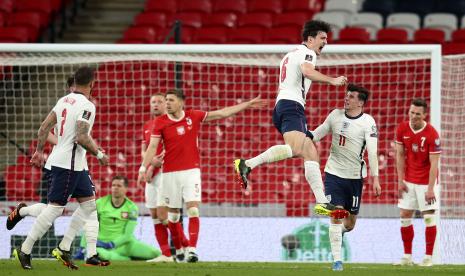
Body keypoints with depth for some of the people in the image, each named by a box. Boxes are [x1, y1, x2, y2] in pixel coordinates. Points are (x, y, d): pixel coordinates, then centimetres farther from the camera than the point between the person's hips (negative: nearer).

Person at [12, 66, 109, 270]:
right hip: (69, 164, -10)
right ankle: (25, 250, -5)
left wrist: (39, 151, 20)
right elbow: (81, 138, -23)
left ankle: (63, 248, 13)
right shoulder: (86, 106, -16)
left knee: (89, 203, 14)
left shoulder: (64, 100, 10)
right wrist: (99, 155, -10)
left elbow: (44, 127, 12)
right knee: (55, 208, -7)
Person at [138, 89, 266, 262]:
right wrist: (143, 168, -18)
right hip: (170, 173, 0)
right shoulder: (161, 122, -2)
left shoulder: (194, 117, 1)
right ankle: (179, 250, 24)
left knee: (193, 210, -14)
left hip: (191, 171, 0)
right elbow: (152, 146, -6)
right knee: (173, 215, 7)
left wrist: (247, 105, 7)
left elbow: (222, 113, 7)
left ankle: (191, 250, -18)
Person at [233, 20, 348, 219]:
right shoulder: (307, 53, 1)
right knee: (295, 148, -31)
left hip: (281, 105, 11)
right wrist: (331, 80, -28)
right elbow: (307, 70, -23)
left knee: (311, 153, 5)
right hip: (292, 106, -11)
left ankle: (322, 203, -2)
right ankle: (247, 164, -37)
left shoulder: (291, 55, 31)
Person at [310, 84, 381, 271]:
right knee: (336, 215, -10)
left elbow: (372, 152, -15)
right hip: (334, 173, 1)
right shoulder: (336, 115, 1)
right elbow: (317, 134, 13)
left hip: (355, 176, -1)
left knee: (351, 220, 9)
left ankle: (341, 232, 47)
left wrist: (375, 178, -21)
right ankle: (337, 260, -5)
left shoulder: (368, 122, -10)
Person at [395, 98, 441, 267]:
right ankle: (407, 257, 10)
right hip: (409, 181, 5)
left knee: (429, 217, -4)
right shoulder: (402, 129, -3)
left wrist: (430, 189, -19)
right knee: (405, 216, 3)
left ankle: (428, 257, 3)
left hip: (426, 182, -5)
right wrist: (400, 181, 0)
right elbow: (400, 156, 4)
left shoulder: (432, 134, -17)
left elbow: (434, 163, -16)